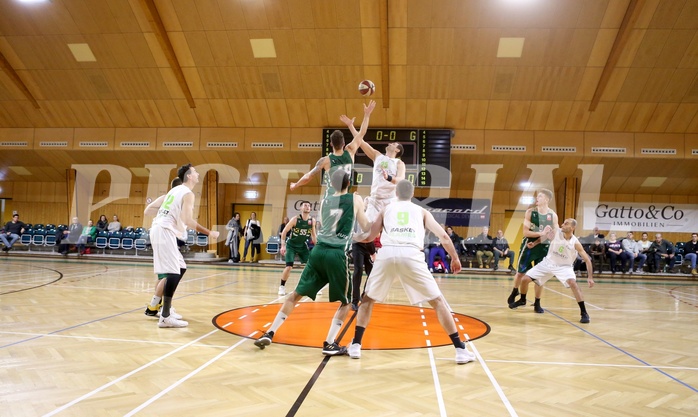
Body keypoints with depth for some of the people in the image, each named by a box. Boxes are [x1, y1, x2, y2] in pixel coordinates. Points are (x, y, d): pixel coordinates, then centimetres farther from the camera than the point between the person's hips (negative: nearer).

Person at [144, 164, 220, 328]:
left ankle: (163, 308, 21)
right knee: (173, 272, -13)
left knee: (180, 268, 16)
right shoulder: (188, 193, -7)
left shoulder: (175, 190, 20)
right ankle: (165, 317, -14)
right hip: (164, 231, -10)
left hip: (161, 230, 10)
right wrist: (209, 233, -14)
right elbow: (187, 220, -19)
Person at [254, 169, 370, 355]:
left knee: (296, 294, 13)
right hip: (337, 254, -4)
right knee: (345, 302, 12)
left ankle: (269, 333, 10)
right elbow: (367, 228, 8)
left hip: (318, 251, 4)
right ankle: (329, 344, 3)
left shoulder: (324, 201, 16)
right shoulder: (355, 199, 5)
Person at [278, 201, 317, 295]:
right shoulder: (295, 219, -18)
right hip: (291, 245, -4)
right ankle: (282, 287, 3)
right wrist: (283, 245, -21)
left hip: (303, 245, 4)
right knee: (289, 267, -15)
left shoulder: (312, 221, -6)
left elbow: (313, 235, 8)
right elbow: (284, 232, -12)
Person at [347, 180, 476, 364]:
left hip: (387, 253, 1)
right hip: (411, 255, -1)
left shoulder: (387, 209, 27)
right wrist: (455, 258, 31)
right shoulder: (421, 211, 26)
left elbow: (370, 236, 22)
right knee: (438, 301, 12)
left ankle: (355, 345, 18)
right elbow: (443, 236, 18)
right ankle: (461, 349, 10)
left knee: (368, 299, 22)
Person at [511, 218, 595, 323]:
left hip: (564, 266, -3)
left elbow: (587, 260, -17)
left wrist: (590, 277, -23)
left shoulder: (575, 243, -22)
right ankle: (523, 300, 27)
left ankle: (584, 313, -20)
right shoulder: (556, 232, -17)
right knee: (525, 279, -3)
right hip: (548, 262, 3)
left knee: (573, 283, -32)